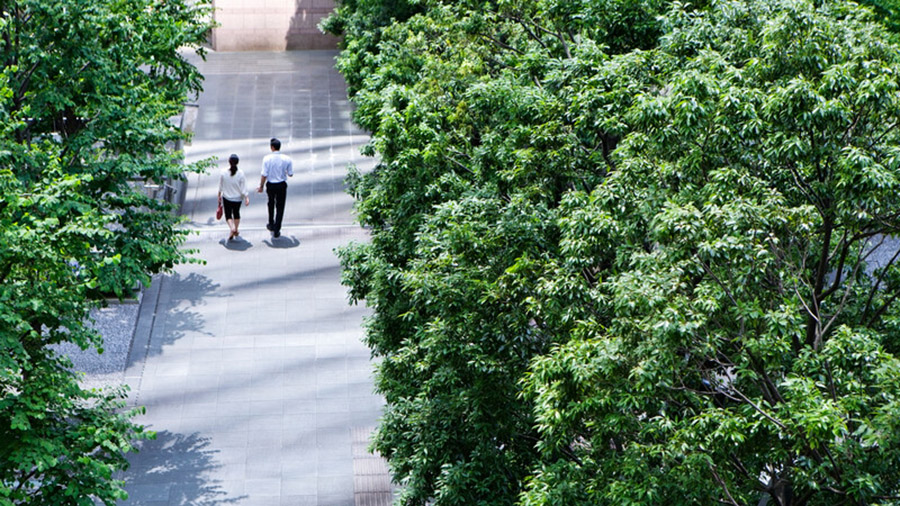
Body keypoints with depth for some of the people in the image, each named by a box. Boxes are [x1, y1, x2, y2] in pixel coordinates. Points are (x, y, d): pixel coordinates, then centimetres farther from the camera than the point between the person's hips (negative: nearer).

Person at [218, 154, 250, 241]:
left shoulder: (223, 173, -14)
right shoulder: (240, 173, -15)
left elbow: (220, 187, -3)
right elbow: (244, 188, -13)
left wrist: (219, 196, 11)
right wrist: (247, 198, -4)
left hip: (226, 198, -1)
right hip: (238, 198, 1)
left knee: (228, 215, 9)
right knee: (236, 213, 22)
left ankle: (232, 228, -18)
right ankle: (235, 231, 34)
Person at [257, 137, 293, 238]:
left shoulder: (267, 158, -14)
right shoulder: (287, 159, -10)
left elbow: (264, 175, -13)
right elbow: (290, 174, -3)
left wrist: (261, 186, 0)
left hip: (270, 185, 0)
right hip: (282, 185, 0)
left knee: (271, 204, 26)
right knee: (280, 207, 8)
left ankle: (271, 224, 40)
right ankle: (276, 231, 8)